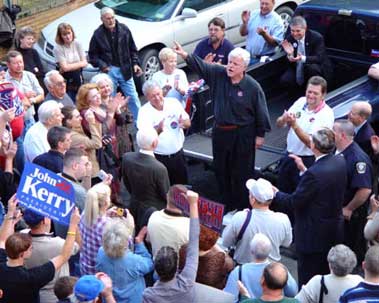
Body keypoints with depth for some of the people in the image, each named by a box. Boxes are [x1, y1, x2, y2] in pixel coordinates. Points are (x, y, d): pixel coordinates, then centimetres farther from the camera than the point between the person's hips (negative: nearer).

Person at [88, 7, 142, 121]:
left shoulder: (124, 29, 1)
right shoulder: (98, 34, -6)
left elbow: (132, 49, 9)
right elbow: (92, 54, 0)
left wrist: (135, 63, 0)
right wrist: (102, 65, -13)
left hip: (125, 70, 2)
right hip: (109, 71, -2)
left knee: (134, 98, 5)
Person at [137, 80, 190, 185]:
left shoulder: (173, 102, -2)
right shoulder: (144, 111, -12)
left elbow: (188, 123, 3)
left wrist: (183, 122, -21)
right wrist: (158, 129, -41)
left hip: (178, 154, 3)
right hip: (158, 157, -3)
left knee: (182, 184, 14)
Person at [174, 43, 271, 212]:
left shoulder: (253, 87, -15)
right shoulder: (219, 74, -4)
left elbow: (261, 112, -8)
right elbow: (200, 66, -7)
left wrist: (260, 135, -5)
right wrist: (185, 55, -24)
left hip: (242, 134, -5)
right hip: (220, 131, 5)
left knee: (242, 171, 3)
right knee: (220, 168, 16)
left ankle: (242, 206, 18)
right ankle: (226, 203, 33)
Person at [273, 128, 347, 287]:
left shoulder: (314, 173, -30)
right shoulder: (340, 162, -7)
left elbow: (294, 202, -20)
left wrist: (275, 194, -3)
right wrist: (304, 170, 13)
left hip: (314, 235, -8)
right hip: (335, 230, 8)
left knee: (308, 281, 8)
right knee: (326, 274, 25)